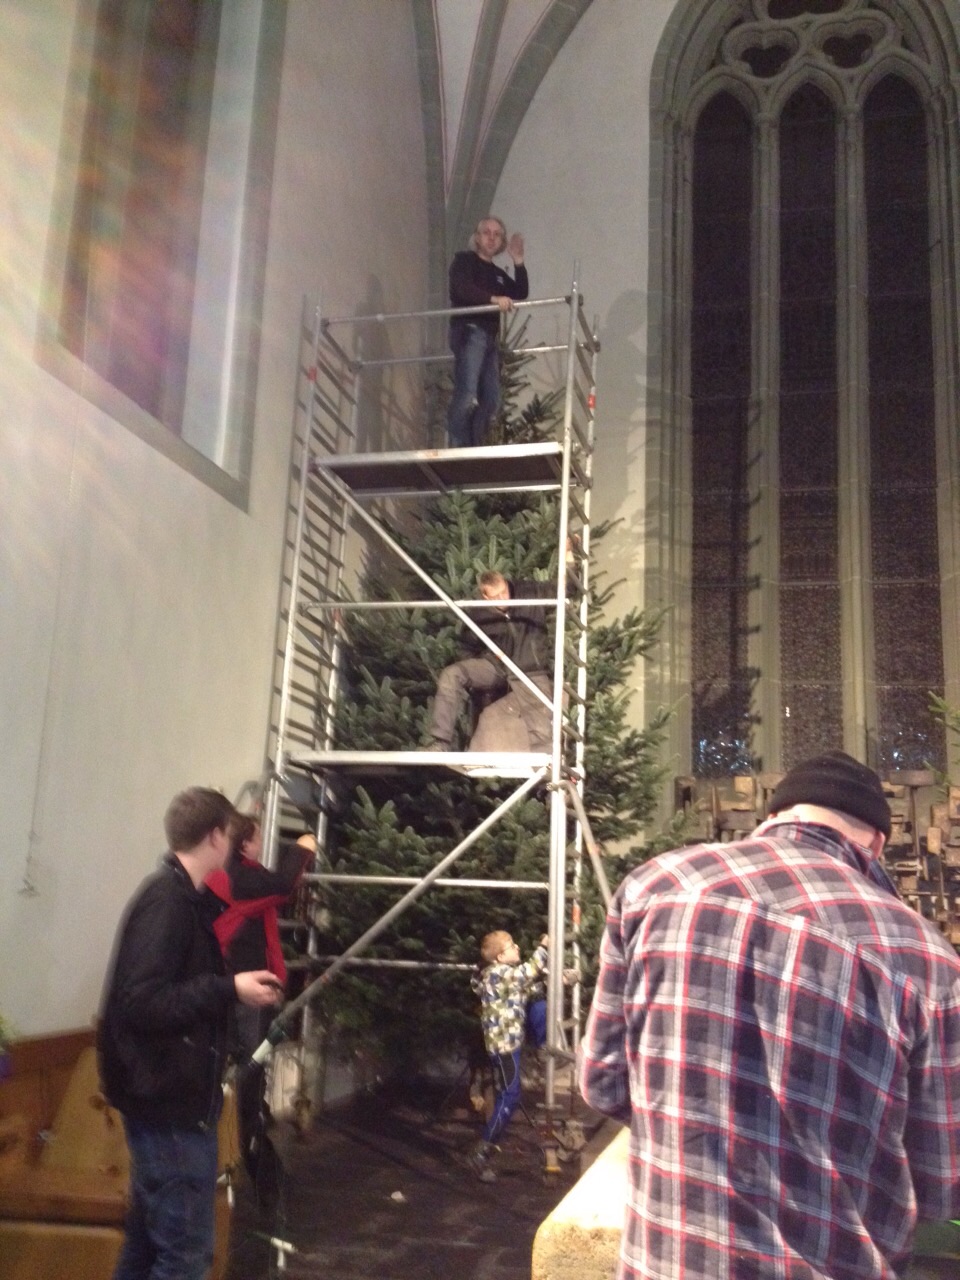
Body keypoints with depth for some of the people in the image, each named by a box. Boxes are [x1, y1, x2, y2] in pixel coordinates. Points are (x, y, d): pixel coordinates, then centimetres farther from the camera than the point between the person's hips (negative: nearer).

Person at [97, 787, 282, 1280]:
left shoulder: (181, 897, 9)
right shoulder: (168, 900, -20)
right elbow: (138, 1003, -27)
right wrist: (230, 990, -24)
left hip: (170, 1097, 10)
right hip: (170, 1103, -10)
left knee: (150, 1239, 19)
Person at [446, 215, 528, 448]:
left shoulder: (498, 273, 25)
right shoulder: (464, 260, 4)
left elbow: (521, 293, 13)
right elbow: (461, 289, -15)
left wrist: (518, 261, 3)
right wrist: (494, 298, -27)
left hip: (490, 336, 8)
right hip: (469, 332, -8)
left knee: (491, 399, 1)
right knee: (467, 395, -20)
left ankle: (473, 448, 4)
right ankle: (456, 450, -20)